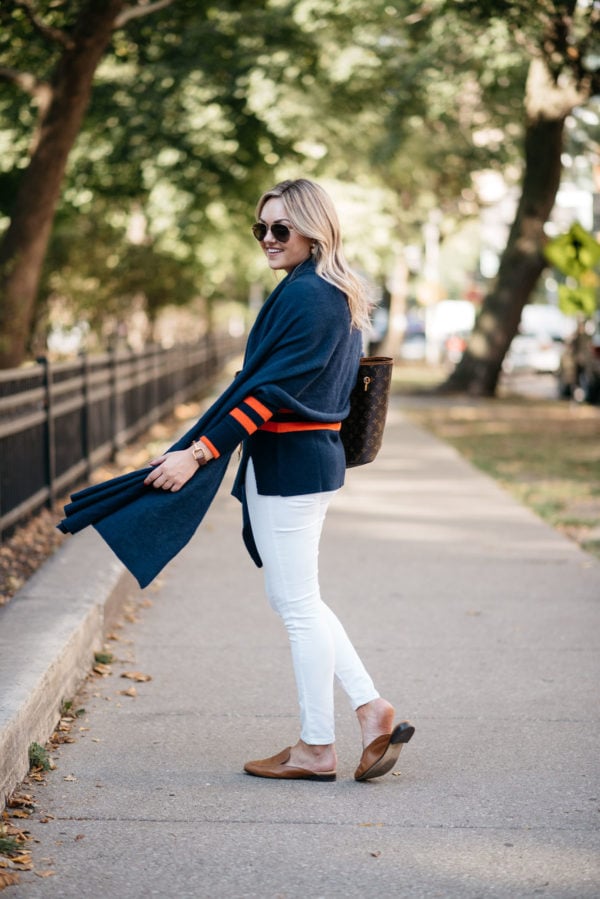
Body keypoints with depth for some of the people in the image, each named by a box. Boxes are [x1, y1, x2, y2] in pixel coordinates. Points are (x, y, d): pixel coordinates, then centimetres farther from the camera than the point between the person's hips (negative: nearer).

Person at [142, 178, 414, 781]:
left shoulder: (307, 297, -17)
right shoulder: (334, 294, 14)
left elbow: (271, 391, -23)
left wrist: (200, 453, -26)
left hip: (291, 464, -10)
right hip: (313, 456, 10)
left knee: (297, 603, -1)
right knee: (294, 598, 17)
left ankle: (316, 749, 10)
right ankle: (371, 708, 15)